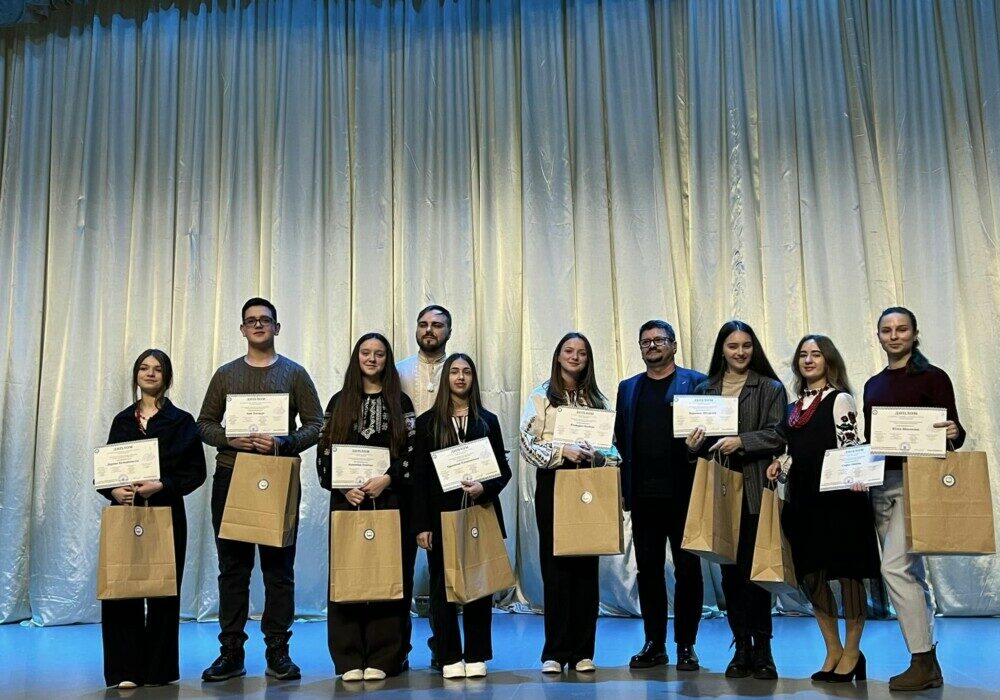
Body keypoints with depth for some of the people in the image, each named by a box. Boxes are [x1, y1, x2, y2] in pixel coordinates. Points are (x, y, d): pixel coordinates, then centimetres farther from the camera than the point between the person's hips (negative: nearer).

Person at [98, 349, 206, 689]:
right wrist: (114, 490, -8)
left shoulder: (182, 421, 3)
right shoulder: (122, 420, 13)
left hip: (166, 514, -2)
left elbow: (196, 471, -3)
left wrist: (162, 485, -16)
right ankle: (125, 669, 8)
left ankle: (158, 669, 13)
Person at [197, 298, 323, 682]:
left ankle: (278, 651, 10)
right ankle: (231, 651, 14)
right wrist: (230, 438, -11)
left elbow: (316, 424, 1)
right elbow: (204, 423, 9)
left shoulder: (294, 373, 5)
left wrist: (284, 443, -16)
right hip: (230, 477, 2)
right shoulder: (226, 374, 11)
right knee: (232, 566, 6)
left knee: (278, 567, 2)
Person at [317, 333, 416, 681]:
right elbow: (325, 452, 6)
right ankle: (349, 659, 6)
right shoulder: (339, 402, 11)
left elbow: (412, 452, 1)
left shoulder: (400, 402, 8)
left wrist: (388, 478, -14)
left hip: (389, 500, -1)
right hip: (346, 500, 1)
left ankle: (381, 658, 4)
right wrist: (344, 488, -9)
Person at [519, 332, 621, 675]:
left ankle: (583, 651, 10)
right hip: (552, 484, -2)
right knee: (555, 566, -2)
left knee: (586, 566, 2)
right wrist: (563, 450, -16)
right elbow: (527, 444, -5)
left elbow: (613, 445, 11)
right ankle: (555, 652, 6)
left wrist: (598, 455, -10)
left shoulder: (597, 399, 13)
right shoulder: (540, 397, 4)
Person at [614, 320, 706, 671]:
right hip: (643, 495, 4)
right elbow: (620, 440, 12)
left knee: (688, 569, 4)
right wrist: (621, 488, 5)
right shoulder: (628, 388, 15)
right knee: (648, 570, 8)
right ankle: (654, 644, 18)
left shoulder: (696, 382, 4)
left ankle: (686, 645, 14)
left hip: (683, 493, -3)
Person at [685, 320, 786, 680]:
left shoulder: (770, 388, 5)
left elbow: (778, 435, -5)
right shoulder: (704, 390, 14)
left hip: (756, 488, -3)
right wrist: (693, 444, -7)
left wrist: (741, 442, -18)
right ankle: (742, 647, 16)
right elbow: (696, 438, 15)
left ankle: (762, 648, 8)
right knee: (729, 569, 6)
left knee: (753, 566, -5)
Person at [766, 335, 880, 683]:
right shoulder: (795, 406, 15)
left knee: (847, 573, 3)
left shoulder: (840, 400, -3)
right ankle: (833, 650, 24)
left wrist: (854, 479, -27)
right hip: (803, 499, 7)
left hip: (838, 498, -6)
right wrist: (780, 467, 4)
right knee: (811, 575, 9)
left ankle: (852, 651, 18)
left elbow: (850, 448, -10)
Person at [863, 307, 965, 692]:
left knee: (894, 566, -15)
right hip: (880, 484, 7)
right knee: (910, 572, 10)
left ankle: (921, 662, -4)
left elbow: (954, 431, -7)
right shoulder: (873, 385, 14)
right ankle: (929, 665, 19)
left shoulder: (933, 377, -3)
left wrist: (954, 434, -28)